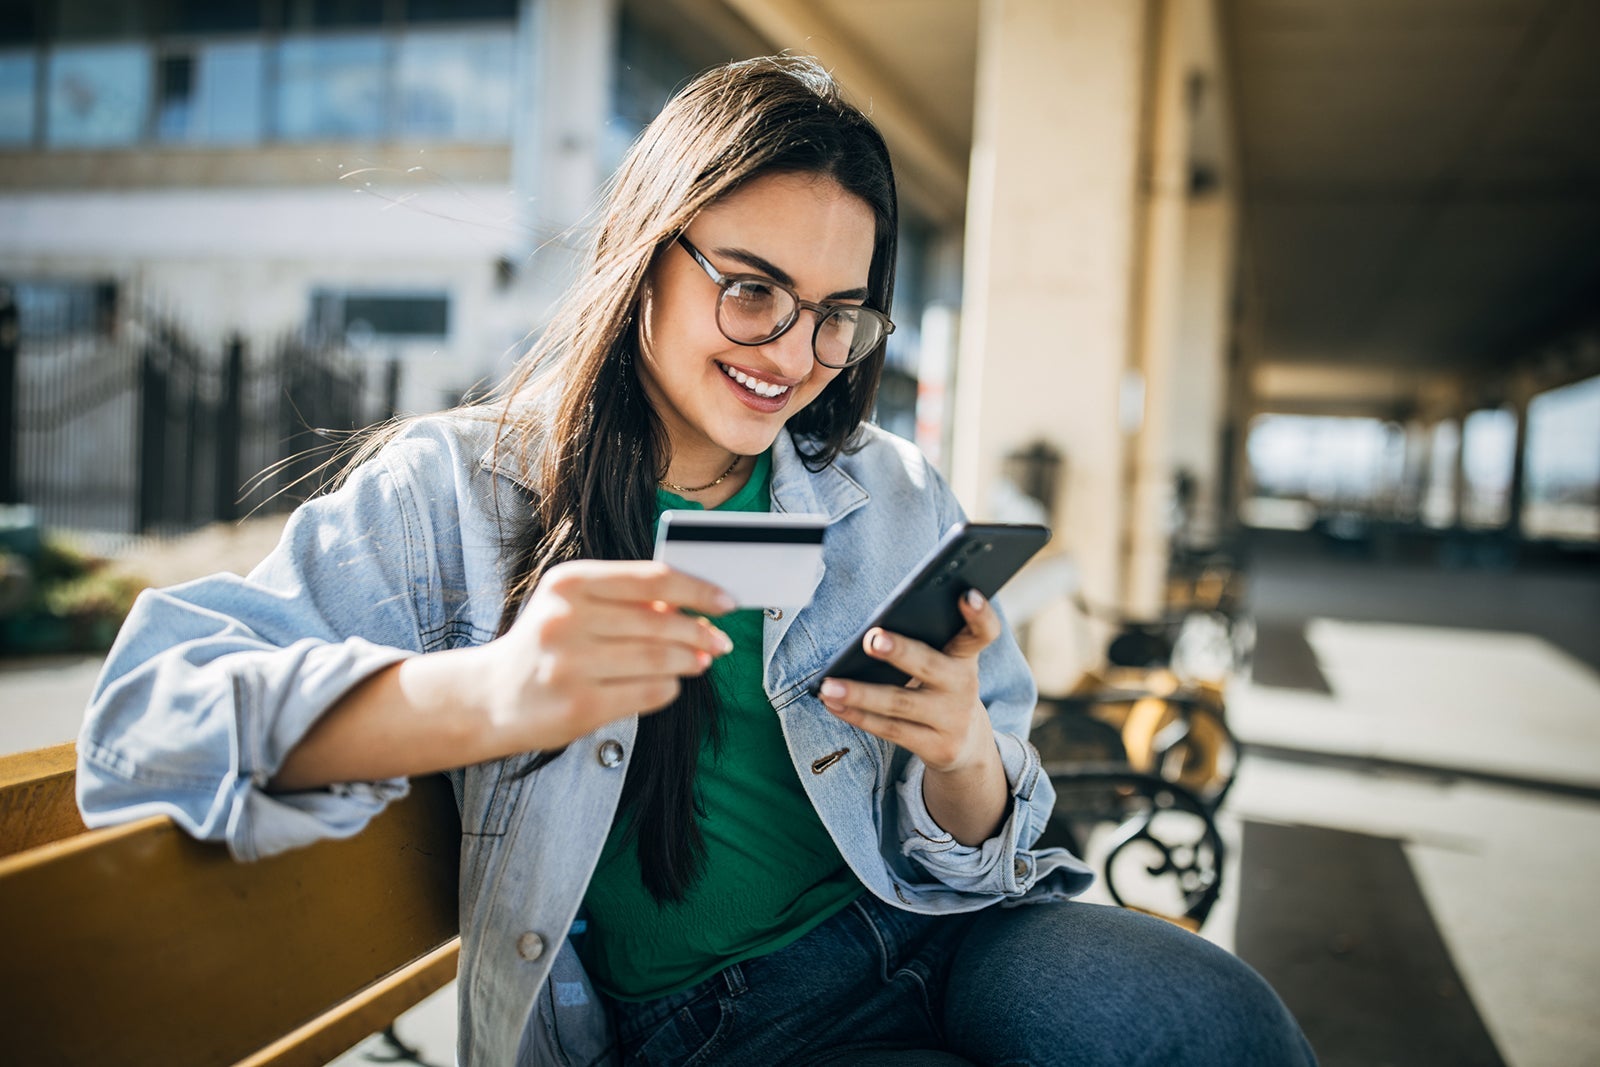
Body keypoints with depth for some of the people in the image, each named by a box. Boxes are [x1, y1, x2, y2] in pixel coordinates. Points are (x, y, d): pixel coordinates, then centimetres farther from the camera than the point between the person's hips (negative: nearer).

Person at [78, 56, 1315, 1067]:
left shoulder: (899, 500, 7)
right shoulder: (461, 487, -3)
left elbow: (968, 853, 9)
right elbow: (147, 716, -14)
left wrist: (964, 759, -16)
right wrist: (485, 698, -33)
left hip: (931, 938, 4)